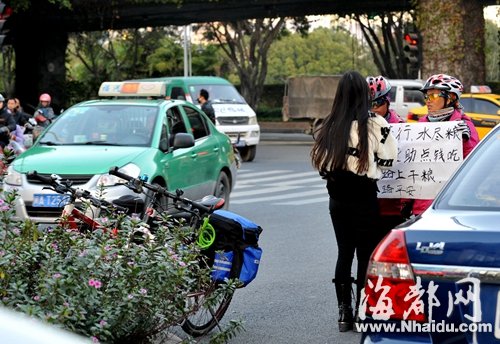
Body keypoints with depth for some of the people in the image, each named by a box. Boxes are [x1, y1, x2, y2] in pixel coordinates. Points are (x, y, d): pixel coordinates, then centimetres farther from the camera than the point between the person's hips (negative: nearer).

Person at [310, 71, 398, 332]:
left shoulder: (328, 126, 2)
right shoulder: (373, 124, -11)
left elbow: (318, 160, 7)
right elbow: (388, 158, -5)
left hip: (337, 198, 5)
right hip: (364, 198, -5)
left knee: (344, 252, 13)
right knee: (366, 256, 4)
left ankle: (344, 314, 16)